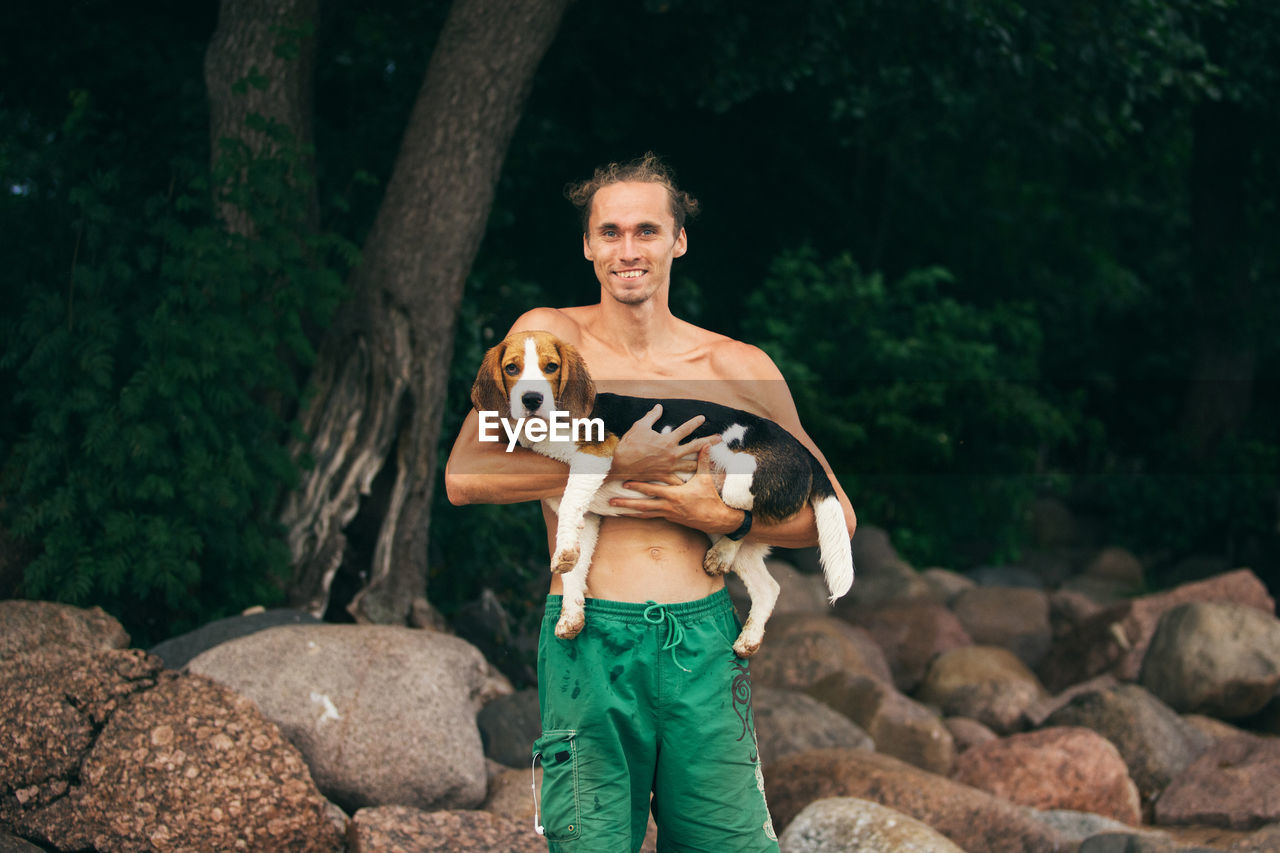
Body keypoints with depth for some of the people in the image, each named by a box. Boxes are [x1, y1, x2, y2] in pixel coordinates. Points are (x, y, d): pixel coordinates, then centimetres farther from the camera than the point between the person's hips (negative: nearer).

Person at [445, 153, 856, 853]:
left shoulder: (738, 369, 8)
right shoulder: (549, 337, 4)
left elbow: (835, 516, 14)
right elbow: (463, 477, -6)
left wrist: (727, 519, -3)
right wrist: (614, 467, -10)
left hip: (704, 641, 2)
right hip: (589, 639, -2)